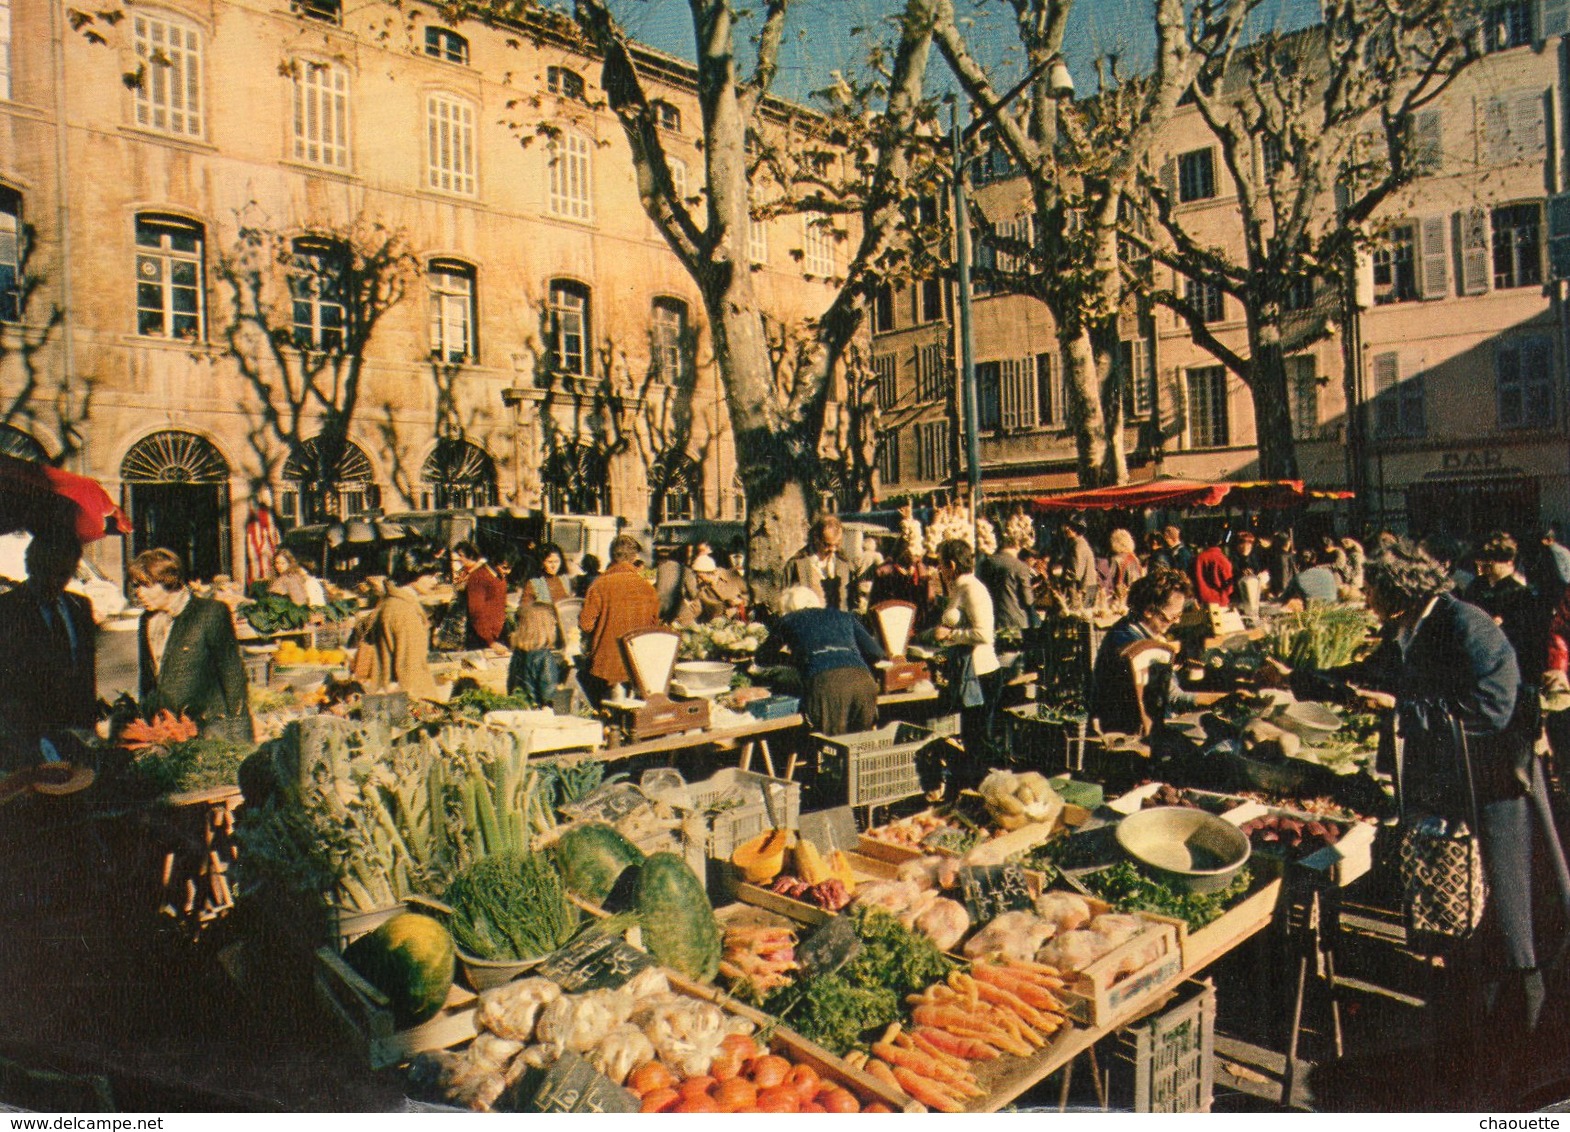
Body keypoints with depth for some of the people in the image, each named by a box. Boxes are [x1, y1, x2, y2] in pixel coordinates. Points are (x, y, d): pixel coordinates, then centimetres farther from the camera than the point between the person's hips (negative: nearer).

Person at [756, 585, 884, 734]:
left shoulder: (788, 621, 24)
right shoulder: (843, 616, 30)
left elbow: (763, 657, 35)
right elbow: (876, 653, 21)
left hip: (823, 682, -3)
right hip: (862, 680, 3)